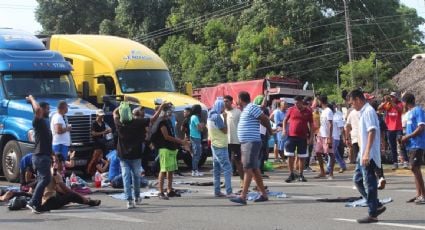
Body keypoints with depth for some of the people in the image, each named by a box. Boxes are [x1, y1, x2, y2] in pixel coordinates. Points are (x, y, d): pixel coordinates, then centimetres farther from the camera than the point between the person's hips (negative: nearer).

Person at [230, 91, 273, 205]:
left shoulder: (251, 108, -13)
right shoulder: (246, 109, 18)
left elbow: (265, 119, -13)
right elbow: (264, 119, 23)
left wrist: (269, 130, 0)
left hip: (252, 143, -10)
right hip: (246, 143, 10)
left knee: (248, 169, -13)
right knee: (254, 169, 13)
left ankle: (243, 197, -18)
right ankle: (263, 194, 19)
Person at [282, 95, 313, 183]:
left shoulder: (308, 112, 3)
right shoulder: (291, 110, 4)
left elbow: (311, 125, 7)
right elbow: (285, 120, 13)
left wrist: (311, 136, 0)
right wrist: (284, 129, -2)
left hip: (302, 137, 0)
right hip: (291, 136, 0)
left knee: (301, 157, 5)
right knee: (290, 156, -1)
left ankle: (300, 175, 15)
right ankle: (291, 174, 9)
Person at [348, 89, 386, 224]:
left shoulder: (368, 111, -14)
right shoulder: (363, 112, 16)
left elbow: (372, 132, -22)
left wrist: (367, 153, -27)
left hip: (368, 155, -10)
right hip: (363, 155, 10)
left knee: (369, 183, -5)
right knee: (358, 179, 15)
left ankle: (373, 214, 2)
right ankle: (376, 206, 20)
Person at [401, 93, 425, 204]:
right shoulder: (409, 113, 17)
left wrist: (407, 137, -14)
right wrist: (406, 138, 7)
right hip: (411, 145, 9)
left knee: (414, 168, -12)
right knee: (415, 168, 9)